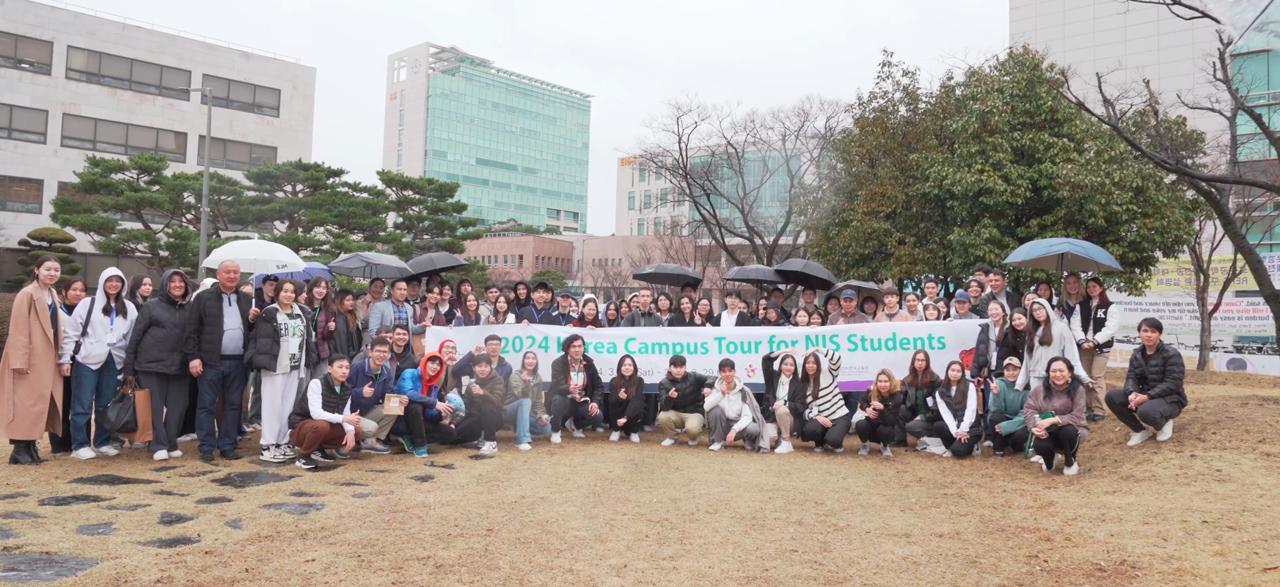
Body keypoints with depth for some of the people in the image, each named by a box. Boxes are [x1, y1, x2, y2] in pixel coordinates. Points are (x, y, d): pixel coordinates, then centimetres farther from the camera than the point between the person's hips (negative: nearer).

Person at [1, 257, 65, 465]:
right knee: (26, 402, -5)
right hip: (30, 358, -8)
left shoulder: (52, 295, 13)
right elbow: (18, 330, -15)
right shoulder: (27, 294, -11)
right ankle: (19, 449, -1)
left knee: (38, 403, 9)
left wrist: (61, 358, 12)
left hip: (47, 359, 8)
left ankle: (30, 447, 15)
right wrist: (20, 360, -19)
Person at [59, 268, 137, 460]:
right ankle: (79, 445, 7)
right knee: (82, 405, 0)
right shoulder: (88, 305, -1)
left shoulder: (129, 308, 8)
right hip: (87, 360, -3)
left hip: (114, 362, 3)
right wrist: (65, 359, -4)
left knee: (106, 405, 11)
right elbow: (70, 333, 0)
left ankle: (102, 442, 21)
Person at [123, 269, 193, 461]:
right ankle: (158, 446, 6)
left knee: (178, 406, 5)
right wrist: (129, 367, -2)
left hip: (180, 367, 3)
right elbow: (135, 337, 0)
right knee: (155, 406, 1)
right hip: (152, 365, -3)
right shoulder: (152, 306, 0)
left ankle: (171, 444, 16)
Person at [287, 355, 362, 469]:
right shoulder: (316, 383, -22)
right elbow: (316, 413, -32)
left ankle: (318, 449, 7)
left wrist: (350, 430, -28)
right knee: (322, 425, -37)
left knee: (355, 431, -10)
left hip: (324, 426, 7)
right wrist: (343, 418, -37)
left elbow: (345, 414, -7)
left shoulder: (347, 389, -3)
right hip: (299, 428, -6)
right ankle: (303, 455, -11)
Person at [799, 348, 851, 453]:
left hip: (840, 416, -3)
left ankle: (837, 443, 11)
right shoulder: (802, 384, 8)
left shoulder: (827, 374, 1)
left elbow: (836, 358, -18)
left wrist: (817, 349, -20)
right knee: (809, 430, -31)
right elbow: (804, 408, 1)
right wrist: (816, 417, -16)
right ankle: (821, 442, 7)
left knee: (833, 439, -31)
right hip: (821, 419, 3)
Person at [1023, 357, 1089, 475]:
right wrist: (1034, 427, -27)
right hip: (1048, 432, 1)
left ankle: (1070, 462, -3)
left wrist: (1052, 420, -32)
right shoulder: (1039, 389, -10)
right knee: (1039, 446, -30)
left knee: (1067, 431, -37)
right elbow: (1029, 409, -9)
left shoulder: (1077, 389, -18)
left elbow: (1077, 416, -22)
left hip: (1072, 430, -1)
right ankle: (1049, 460, 13)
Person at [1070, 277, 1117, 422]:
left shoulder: (1109, 307, 2)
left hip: (1101, 347, -4)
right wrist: (1082, 341, -13)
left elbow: (1110, 328, -8)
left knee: (1097, 378, -9)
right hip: (1083, 347, 4)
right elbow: (1075, 325, 2)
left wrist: (1094, 341, -14)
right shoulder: (1080, 306, 12)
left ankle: (1099, 410, -6)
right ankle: (1088, 408, 10)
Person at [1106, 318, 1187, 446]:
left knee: (1146, 411, -40)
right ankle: (1140, 430, 0)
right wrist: (1132, 393, -24)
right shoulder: (1136, 355, 7)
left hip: (1170, 399, -6)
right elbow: (1131, 377, 0)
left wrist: (1147, 397, -28)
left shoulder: (1171, 354, -12)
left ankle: (1163, 424, 1)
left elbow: (1172, 384, -19)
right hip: (1144, 396, 6)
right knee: (1112, 396, -16)